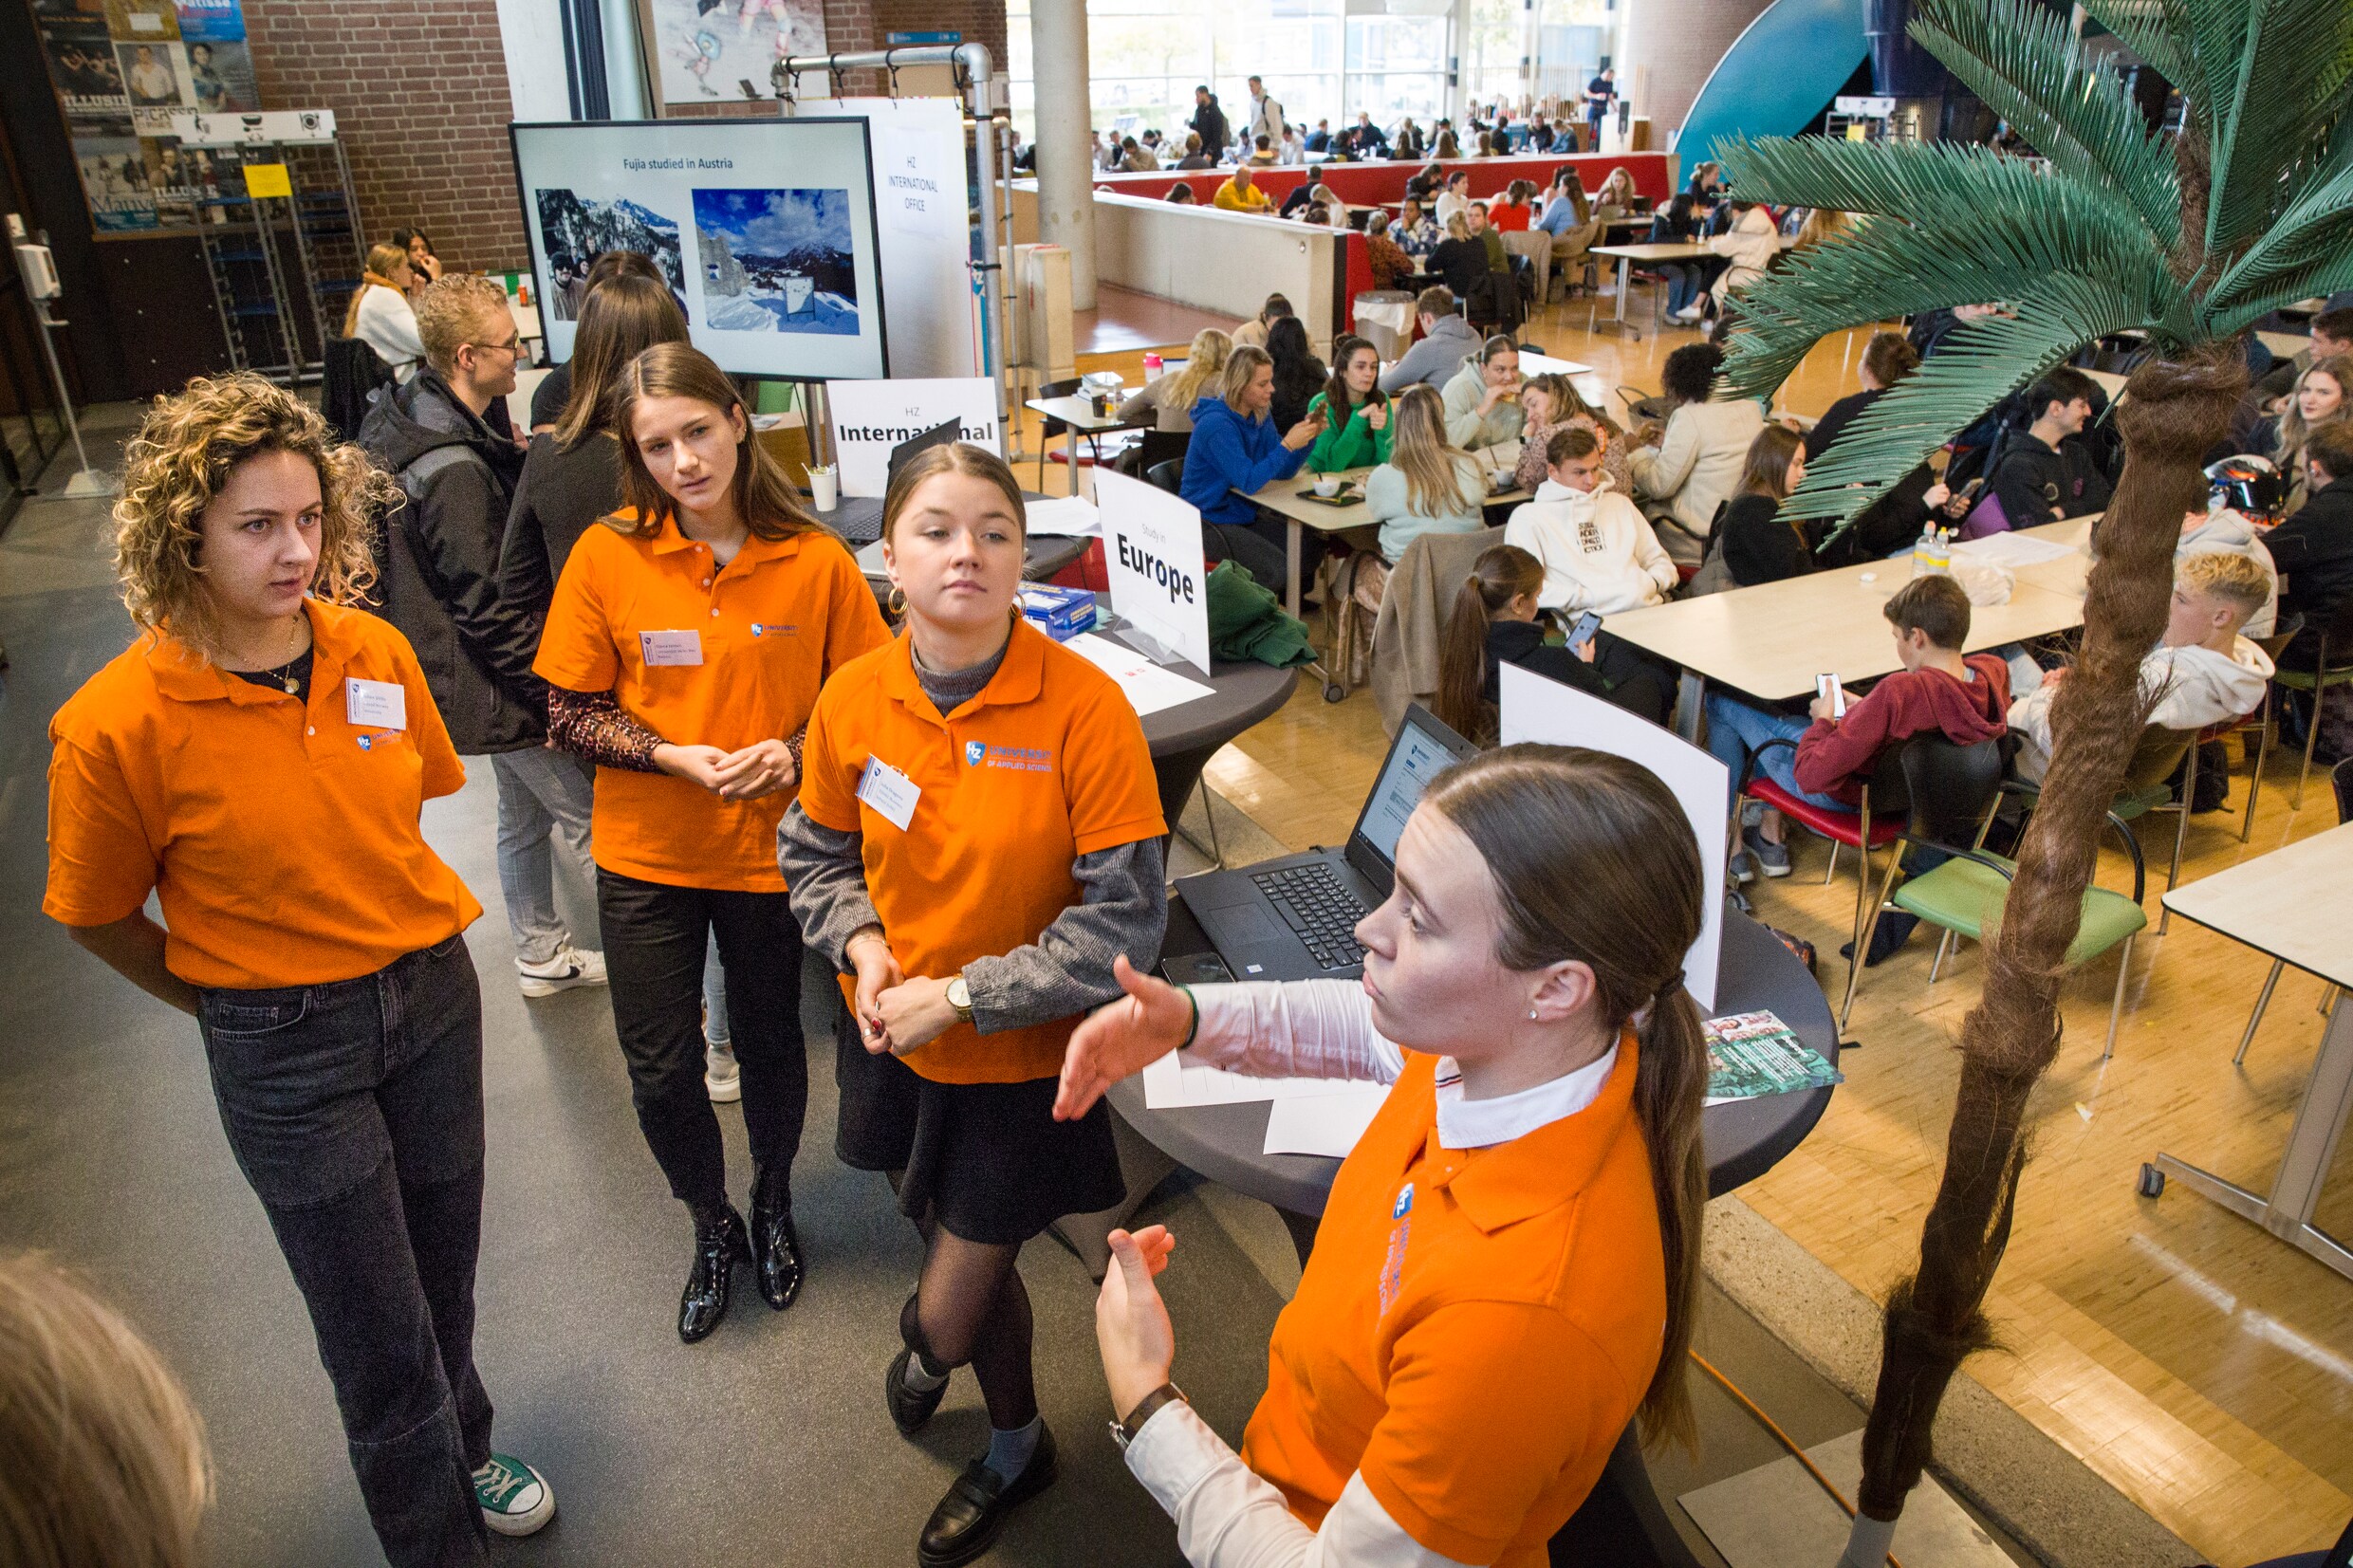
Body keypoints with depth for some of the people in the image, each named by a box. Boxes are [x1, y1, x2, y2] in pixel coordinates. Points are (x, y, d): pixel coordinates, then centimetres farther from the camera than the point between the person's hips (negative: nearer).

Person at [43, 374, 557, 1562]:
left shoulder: (379, 654, -8)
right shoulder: (116, 724, -20)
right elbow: (96, 918, -5)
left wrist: (393, 931, 13)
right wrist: (232, 1002, 5)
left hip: (432, 988, 4)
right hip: (280, 1045, -4)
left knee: (445, 1272, 23)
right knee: (380, 1338, 8)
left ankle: (461, 1451, 52)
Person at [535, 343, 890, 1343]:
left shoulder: (814, 559, -10)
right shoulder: (607, 555, -10)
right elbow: (569, 713, -4)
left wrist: (795, 751, -19)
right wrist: (674, 755, -20)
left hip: (771, 848, 0)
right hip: (648, 852, 1)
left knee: (770, 1044, 17)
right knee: (660, 1073, 9)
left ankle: (772, 1205, 46)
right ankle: (711, 1229, 38)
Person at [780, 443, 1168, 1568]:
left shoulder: (1085, 706, -23)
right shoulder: (855, 697, -10)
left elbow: (1125, 920, -19)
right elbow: (816, 854, 7)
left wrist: (960, 994, -20)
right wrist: (863, 944, -13)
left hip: (1023, 1059, -4)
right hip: (897, 1043, 4)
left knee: (951, 1312, 7)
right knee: (959, 1249, 24)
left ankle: (919, 1351, 47)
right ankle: (1015, 1449, 54)